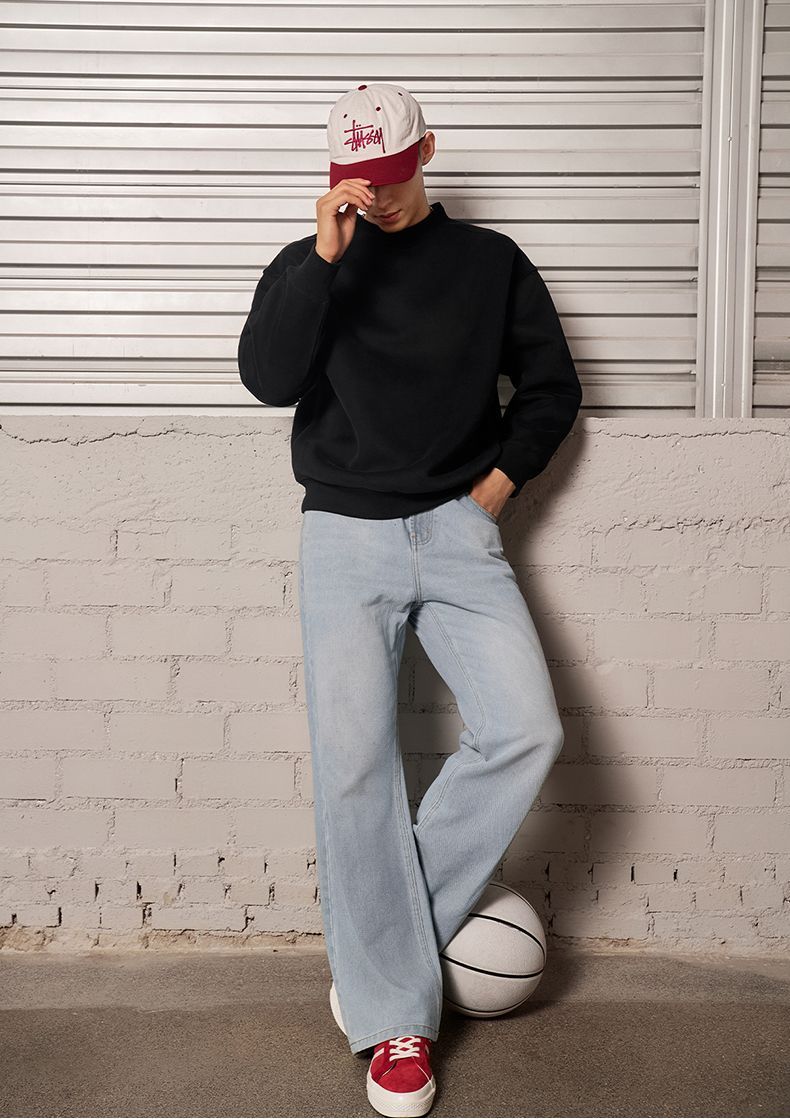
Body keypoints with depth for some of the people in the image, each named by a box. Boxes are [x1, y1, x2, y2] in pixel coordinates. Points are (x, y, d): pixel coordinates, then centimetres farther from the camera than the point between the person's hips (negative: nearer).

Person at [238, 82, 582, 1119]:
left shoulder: (491, 261, 11)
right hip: (345, 537, -1)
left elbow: (552, 385, 16)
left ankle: (381, 937, 3)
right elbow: (268, 377, -9)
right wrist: (325, 256, -15)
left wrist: (500, 479, 5)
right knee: (354, 764, -8)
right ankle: (396, 1016, 5)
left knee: (525, 730, -16)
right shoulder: (308, 263, 9)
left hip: (456, 530, 1)